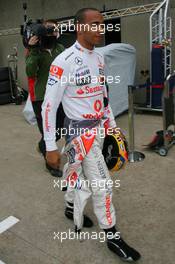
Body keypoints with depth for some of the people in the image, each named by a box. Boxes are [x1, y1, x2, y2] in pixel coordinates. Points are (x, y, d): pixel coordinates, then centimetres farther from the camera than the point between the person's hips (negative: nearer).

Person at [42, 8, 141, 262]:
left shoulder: (99, 58, 6)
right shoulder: (64, 61, -18)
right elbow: (49, 106, -15)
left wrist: (112, 125, 17)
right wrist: (50, 147, -14)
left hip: (98, 127, 7)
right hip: (79, 131, -7)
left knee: (81, 173, 21)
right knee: (102, 184, -1)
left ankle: (71, 208, 46)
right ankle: (112, 237, 19)